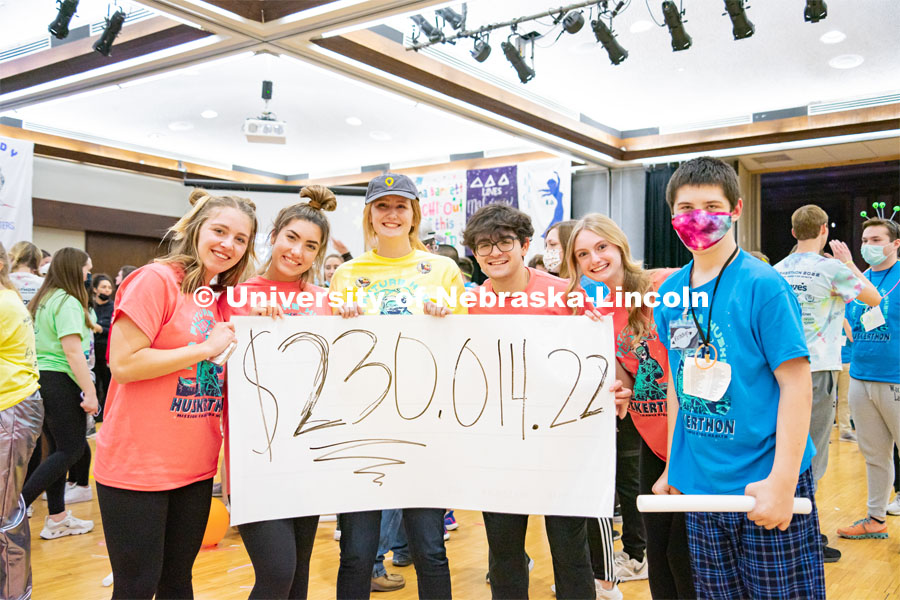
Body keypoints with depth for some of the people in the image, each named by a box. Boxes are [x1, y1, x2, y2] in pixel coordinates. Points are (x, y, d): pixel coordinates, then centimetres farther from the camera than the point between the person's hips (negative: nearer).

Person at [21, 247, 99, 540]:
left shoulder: (42, 300, 14)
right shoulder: (68, 302, -13)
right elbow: (73, 350, -19)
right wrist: (90, 392, -18)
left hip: (38, 380, 9)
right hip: (60, 382, -9)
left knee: (58, 448, 13)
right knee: (72, 449, -2)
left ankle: (57, 518, 19)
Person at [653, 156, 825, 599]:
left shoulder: (763, 285, -12)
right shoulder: (670, 292, 3)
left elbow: (797, 384, -14)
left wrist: (781, 484, -18)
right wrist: (674, 466, 11)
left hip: (764, 485, -5)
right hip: (700, 487, 5)